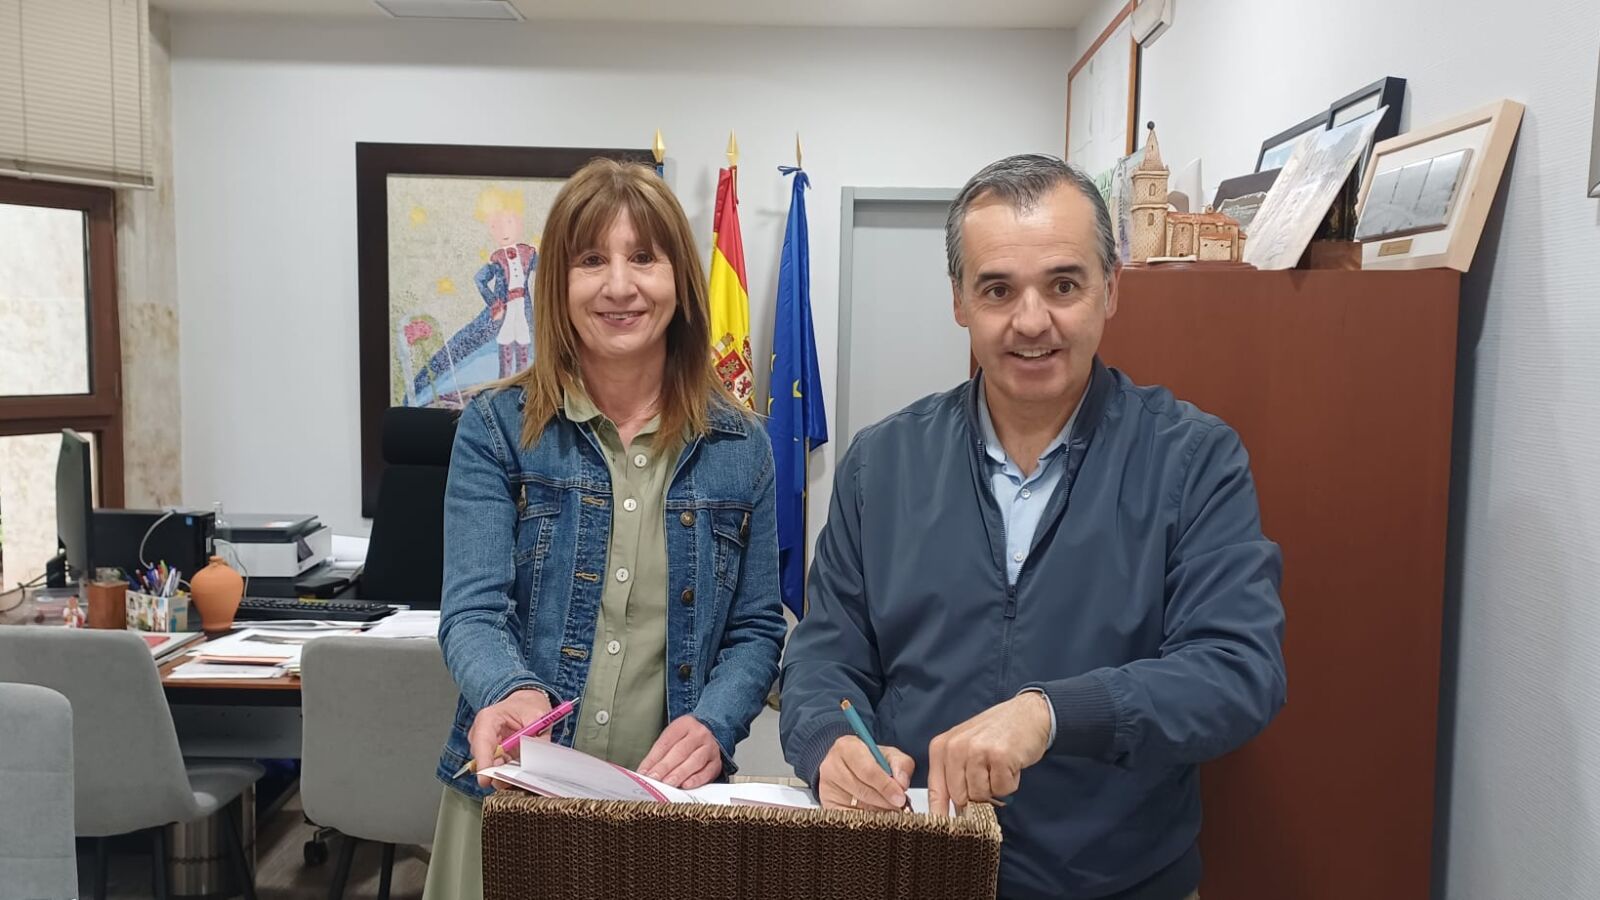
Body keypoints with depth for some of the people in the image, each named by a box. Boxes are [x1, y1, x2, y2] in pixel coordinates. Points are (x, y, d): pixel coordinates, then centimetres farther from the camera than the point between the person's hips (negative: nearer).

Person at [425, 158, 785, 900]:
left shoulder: (739, 448, 1)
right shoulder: (496, 428, -4)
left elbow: (755, 629, 3)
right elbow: (472, 612, -11)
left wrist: (712, 726, -16)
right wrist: (513, 695, -32)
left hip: (672, 802, 2)